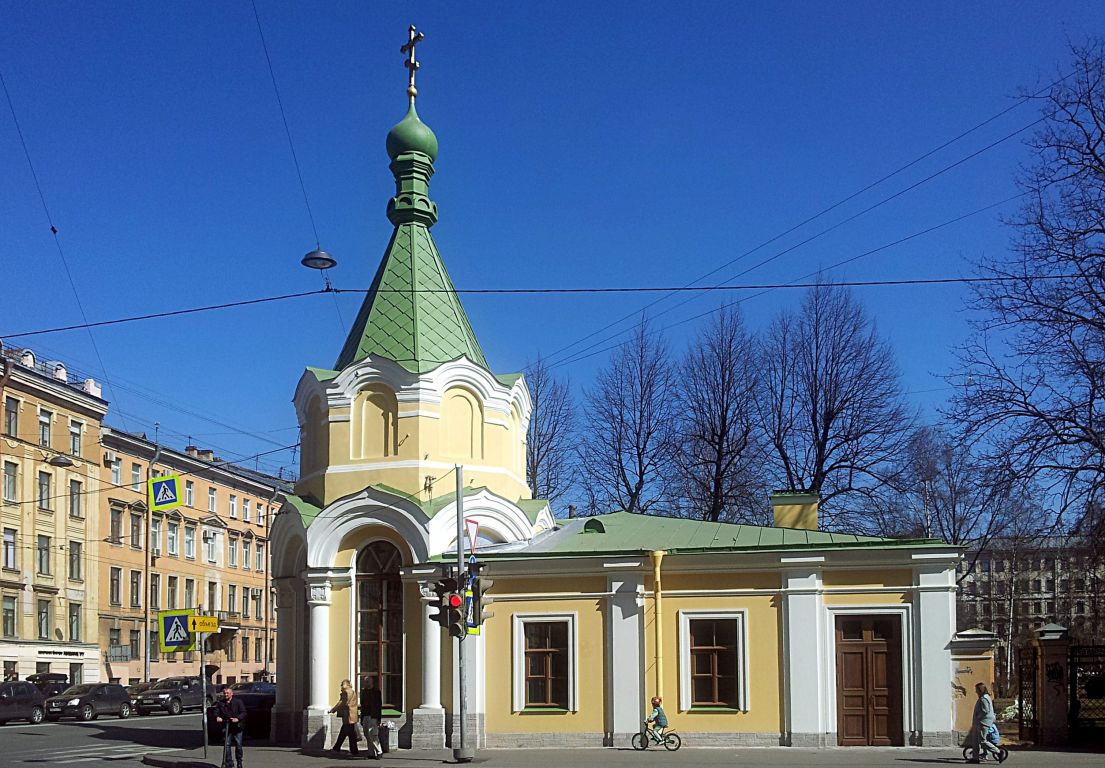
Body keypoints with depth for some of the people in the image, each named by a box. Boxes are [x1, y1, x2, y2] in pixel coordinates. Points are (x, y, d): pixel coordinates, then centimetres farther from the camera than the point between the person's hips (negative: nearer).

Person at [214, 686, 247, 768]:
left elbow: (243, 712, -5)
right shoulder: (220, 703, 10)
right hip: (226, 727, 2)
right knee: (226, 745, -5)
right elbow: (216, 712, 7)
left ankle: (239, 761, 17)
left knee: (238, 745, 2)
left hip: (237, 727, -1)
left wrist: (238, 719, -23)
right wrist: (217, 717, -17)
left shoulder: (238, 702, 2)